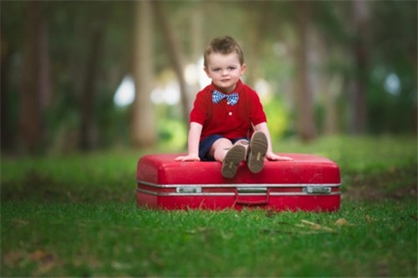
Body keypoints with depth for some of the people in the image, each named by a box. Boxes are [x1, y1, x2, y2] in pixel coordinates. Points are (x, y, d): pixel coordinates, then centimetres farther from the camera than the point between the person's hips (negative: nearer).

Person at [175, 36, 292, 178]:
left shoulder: (250, 96, 1)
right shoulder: (204, 97, -4)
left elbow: (261, 126, -4)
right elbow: (195, 126, -14)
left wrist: (269, 152, -17)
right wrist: (193, 153, -28)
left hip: (240, 139, 1)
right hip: (211, 141, -1)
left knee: (243, 144, -33)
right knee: (223, 144, -34)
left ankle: (250, 154, -70)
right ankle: (227, 158, -70)